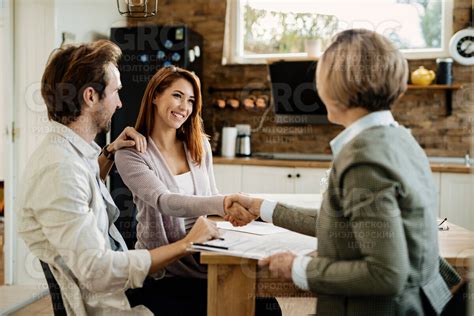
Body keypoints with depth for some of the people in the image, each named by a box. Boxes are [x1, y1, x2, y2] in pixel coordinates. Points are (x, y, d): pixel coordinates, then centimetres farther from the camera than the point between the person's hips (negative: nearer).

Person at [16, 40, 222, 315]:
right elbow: (97, 271, -29)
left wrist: (110, 153, 15)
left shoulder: (73, 151, 6)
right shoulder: (58, 169, -24)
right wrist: (185, 244, -23)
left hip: (119, 286, 9)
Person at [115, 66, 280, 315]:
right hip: (165, 272, -4)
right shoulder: (130, 154, -9)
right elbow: (163, 201, -25)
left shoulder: (199, 145, 7)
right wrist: (221, 203, -40)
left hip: (205, 256, 4)